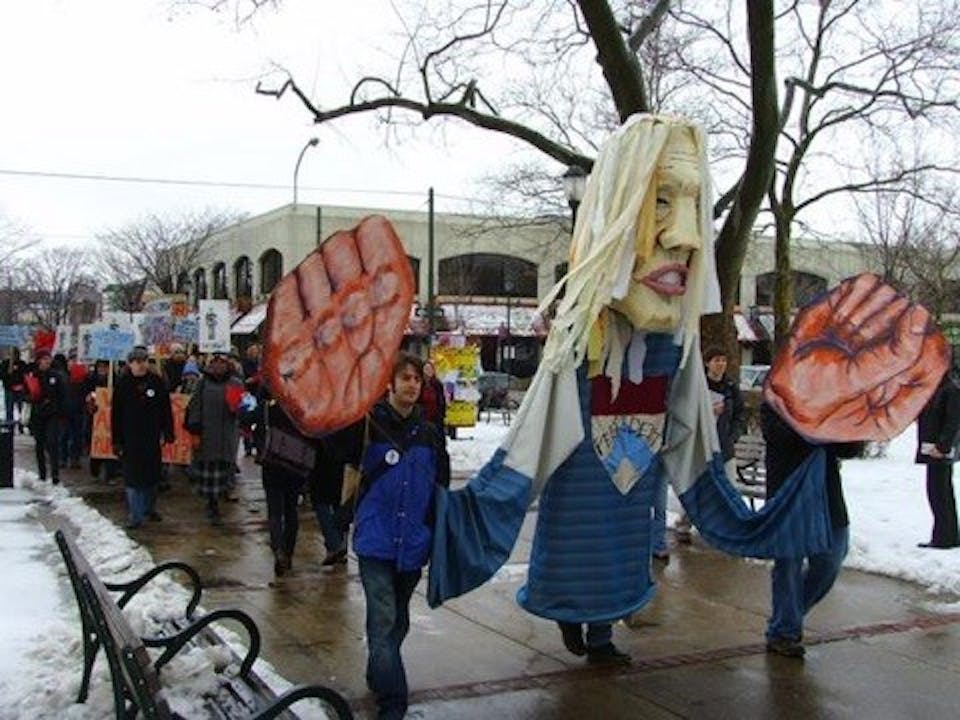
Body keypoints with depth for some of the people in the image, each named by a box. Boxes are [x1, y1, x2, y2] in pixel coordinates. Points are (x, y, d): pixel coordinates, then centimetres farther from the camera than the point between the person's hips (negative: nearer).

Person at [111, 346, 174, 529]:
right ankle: (135, 516, 2)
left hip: (152, 437, 2)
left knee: (152, 475, 11)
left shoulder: (157, 382, 1)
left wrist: (168, 432, 3)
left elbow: (166, 409, 6)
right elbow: (115, 414, 0)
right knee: (132, 478, -3)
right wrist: (116, 440, -3)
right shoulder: (123, 384, -2)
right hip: (130, 439, -2)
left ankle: (149, 508, 29)